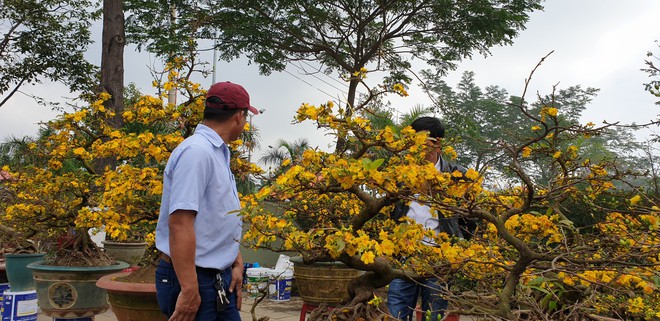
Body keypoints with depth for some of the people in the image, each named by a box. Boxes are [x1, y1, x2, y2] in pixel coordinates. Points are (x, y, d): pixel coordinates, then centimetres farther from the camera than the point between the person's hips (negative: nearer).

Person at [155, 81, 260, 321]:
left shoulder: (218, 153, 12)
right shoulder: (196, 151, -18)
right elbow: (179, 222, -25)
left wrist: (236, 263, 8)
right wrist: (189, 290, -26)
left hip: (220, 280, 9)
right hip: (193, 281, -9)